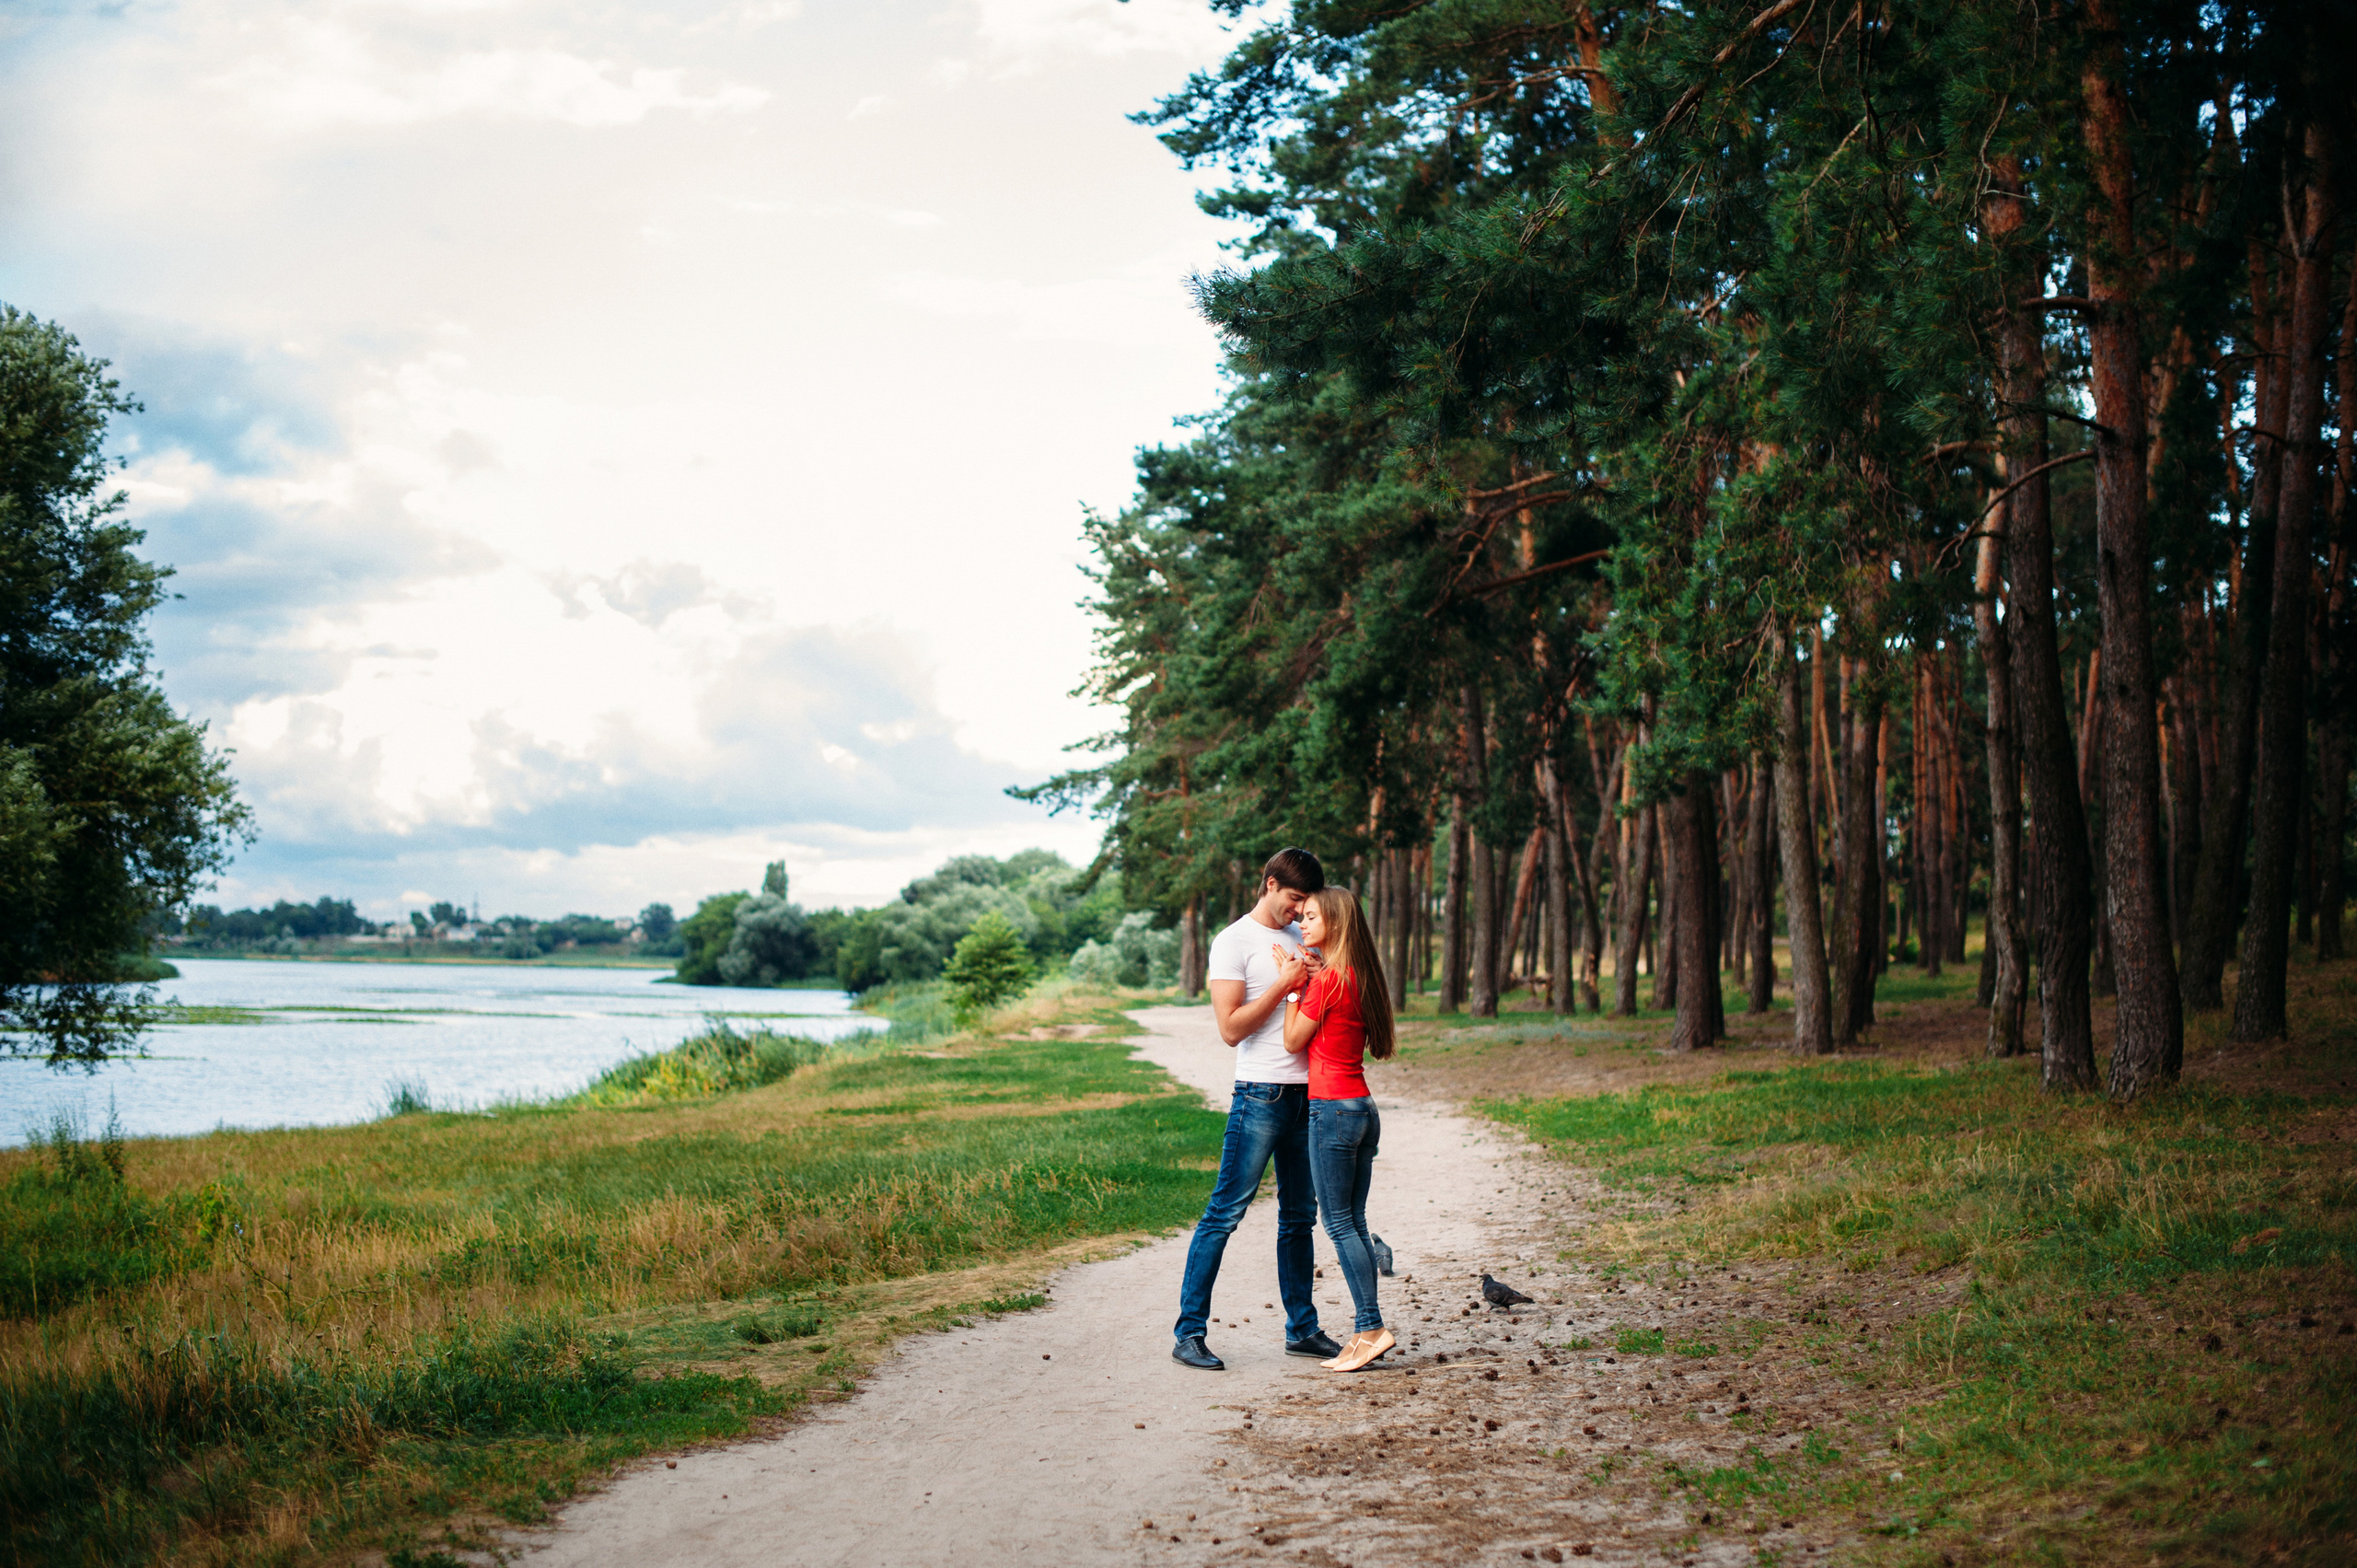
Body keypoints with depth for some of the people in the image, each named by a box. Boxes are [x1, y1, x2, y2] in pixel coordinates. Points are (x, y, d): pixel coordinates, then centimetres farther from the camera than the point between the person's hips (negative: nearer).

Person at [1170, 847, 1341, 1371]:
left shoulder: (1302, 937, 15)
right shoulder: (1234, 942, -5)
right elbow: (1231, 1028, -12)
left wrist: (1314, 980, -1)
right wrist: (1284, 983, -15)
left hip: (1307, 1092, 7)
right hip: (1261, 1094, -7)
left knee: (1299, 1216, 12)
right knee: (1225, 1214, -7)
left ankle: (1302, 1328, 20)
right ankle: (1189, 1333, -4)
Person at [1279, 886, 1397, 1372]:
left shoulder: (1327, 979, -15)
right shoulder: (1359, 977, 12)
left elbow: (1294, 1041, -7)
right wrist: (1305, 980, 12)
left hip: (1332, 1110, -9)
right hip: (1363, 1110, 9)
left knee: (1339, 1225, -3)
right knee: (1354, 1223, 11)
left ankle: (1372, 1327, -4)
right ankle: (1366, 1331, 12)